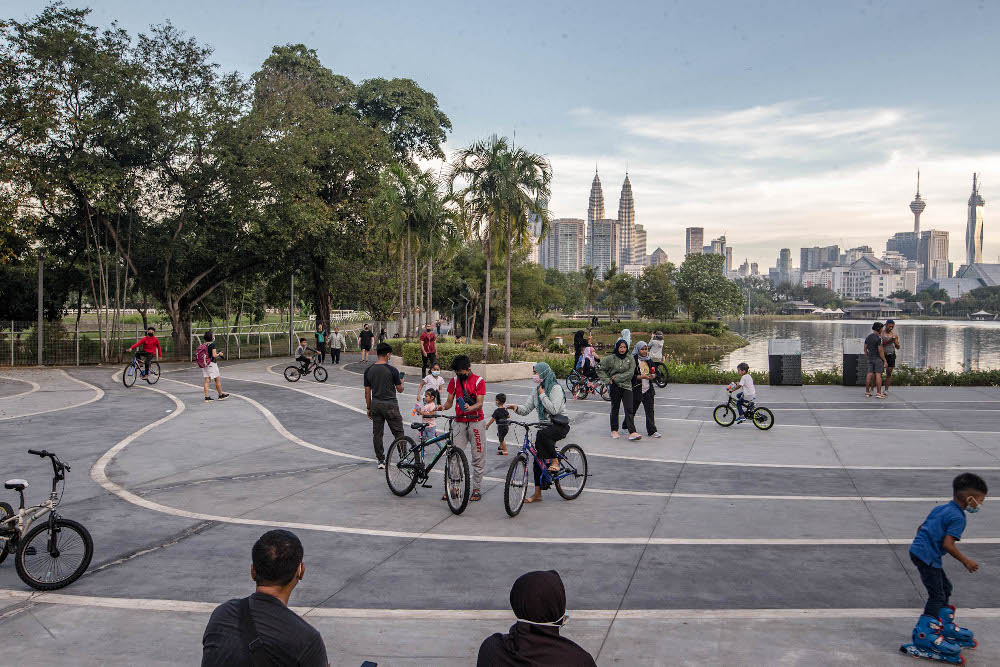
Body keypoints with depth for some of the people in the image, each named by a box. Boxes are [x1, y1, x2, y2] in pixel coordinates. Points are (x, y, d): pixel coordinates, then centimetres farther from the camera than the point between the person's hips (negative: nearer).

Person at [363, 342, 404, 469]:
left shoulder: (368, 370, 1)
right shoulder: (392, 370, -11)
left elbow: (367, 392, 4)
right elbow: (400, 390, -3)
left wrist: (369, 408, 13)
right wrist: (401, 382, 19)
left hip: (375, 405, 4)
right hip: (390, 405, -4)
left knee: (377, 434, 9)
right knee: (398, 433, 6)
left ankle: (381, 461, 12)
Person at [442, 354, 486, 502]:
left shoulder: (478, 381, -1)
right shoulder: (454, 381, 10)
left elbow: (480, 403, -8)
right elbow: (449, 403, 10)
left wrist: (469, 408, -29)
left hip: (475, 422, -2)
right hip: (459, 422, 3)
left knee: (478, 457, 1)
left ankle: (476, 489, 10)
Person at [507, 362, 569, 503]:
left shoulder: (556, 388, -11)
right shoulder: (537, 391, 12)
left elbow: (554, 409, -23)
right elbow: (526, 409, 6)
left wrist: (542, 395, -16)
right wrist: (516, 407, -14)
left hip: (560, 425, -7)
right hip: (545, 426, 7)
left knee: (542, 435, -38)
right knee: (538, 459, 0)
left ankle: (555, 461, -19)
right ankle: (537, 494, 5)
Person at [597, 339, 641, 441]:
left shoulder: (630, 359, 4)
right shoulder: (610, 358, -1)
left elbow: (630, 373, -6)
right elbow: (600, 369, 5)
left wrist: (616, 378, -12)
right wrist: (607, 380, -6)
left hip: (627, 386, 1)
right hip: (615, 387, -1)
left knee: (629, 409, -7)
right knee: (615, 408, 10)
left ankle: (632, 433, -12)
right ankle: (614, 430, 22)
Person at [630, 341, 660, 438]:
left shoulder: (648, 360, 11)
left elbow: (654, 372, 20)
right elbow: (631, 376, -15)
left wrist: (653, 375, -2)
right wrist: (642, 377, -23)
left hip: (648, 389, 5)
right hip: (636, 389, -5)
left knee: (649, 410, 1)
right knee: (632, 409, 8)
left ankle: (652, 431, 4)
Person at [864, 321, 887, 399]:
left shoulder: (868, 337, 9)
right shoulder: (879, 338, -14)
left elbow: (865, 349, 14)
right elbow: (880, 350, -17)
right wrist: (885, 361, -12)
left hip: (870, 358, 7)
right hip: (878, 358, -7)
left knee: (870, 374, 7)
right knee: (878, 375, -7)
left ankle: (867, 392, 7)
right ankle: (878, 393, -10)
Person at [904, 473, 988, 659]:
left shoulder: (941, 508, 12)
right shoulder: (958, 517, -15)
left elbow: (921, 528, 20)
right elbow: (948, 544, -22)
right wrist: (966, 561, -9)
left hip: (919, 550, 10)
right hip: (927, 557, -10)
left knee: (945, 588, 22)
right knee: (937, 595, -5)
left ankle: (945, 626, 34)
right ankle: (923, 634, -1)